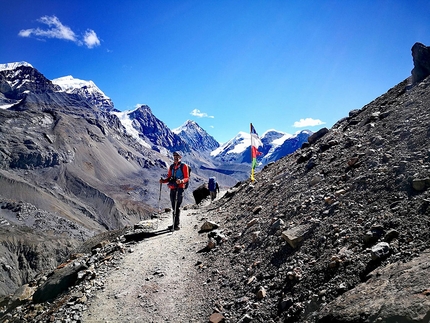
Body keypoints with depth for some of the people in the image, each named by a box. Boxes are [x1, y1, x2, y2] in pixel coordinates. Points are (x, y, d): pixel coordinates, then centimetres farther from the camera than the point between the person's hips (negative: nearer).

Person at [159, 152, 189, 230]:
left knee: (177, 207, -9)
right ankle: (174, 224, 19)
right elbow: (169, 177, 19)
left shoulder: (184, 166, -2)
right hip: (172, 188, 6)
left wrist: (181, 181, -26)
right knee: (173, 207, 10)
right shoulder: (171, 166, 17)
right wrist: (163, 180, -1)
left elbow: (187, 177, -6)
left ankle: (176, 225, -5)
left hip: (180, 188, -6)